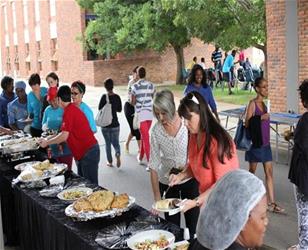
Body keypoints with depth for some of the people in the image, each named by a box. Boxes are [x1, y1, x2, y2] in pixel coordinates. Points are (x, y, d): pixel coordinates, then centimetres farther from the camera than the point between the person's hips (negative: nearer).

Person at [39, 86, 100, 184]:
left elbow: (64, 136, -21)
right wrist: (48, 139, 23)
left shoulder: (69, 111, -16)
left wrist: (47, 142, -6)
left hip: (88, 152, -10)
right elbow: (68, 133, 21)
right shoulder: (73, 109, 13)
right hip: (83, 152, 10)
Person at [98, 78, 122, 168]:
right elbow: (119, 110, 5)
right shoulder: (117, 97, -5)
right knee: (115, 142, 14)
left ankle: (110, 161, 17)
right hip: (115, 123, 2)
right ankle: (118, 154, -15)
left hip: (105, 124, -2)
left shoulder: (104, 97, -14)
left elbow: (100, 109, -9)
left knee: (108, 143, 12)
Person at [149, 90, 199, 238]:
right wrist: (157, 198, -10)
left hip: (190, 178, -1)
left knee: (193, 222, 8)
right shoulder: (156, 130, -11)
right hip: (167, 181, 1)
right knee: (171, 222, 10)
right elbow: (154, 165, -8)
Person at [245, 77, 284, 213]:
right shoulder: (253, 103, -11)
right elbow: (247, 123, -14)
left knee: (269, 172, 4)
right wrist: (260, 118, -27)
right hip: (255, 142, -7)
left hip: (265, 143, 7)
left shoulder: (263, 104, 9)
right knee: (252, 171, 7)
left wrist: (267, 140, 17)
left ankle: (271, 203, 6)